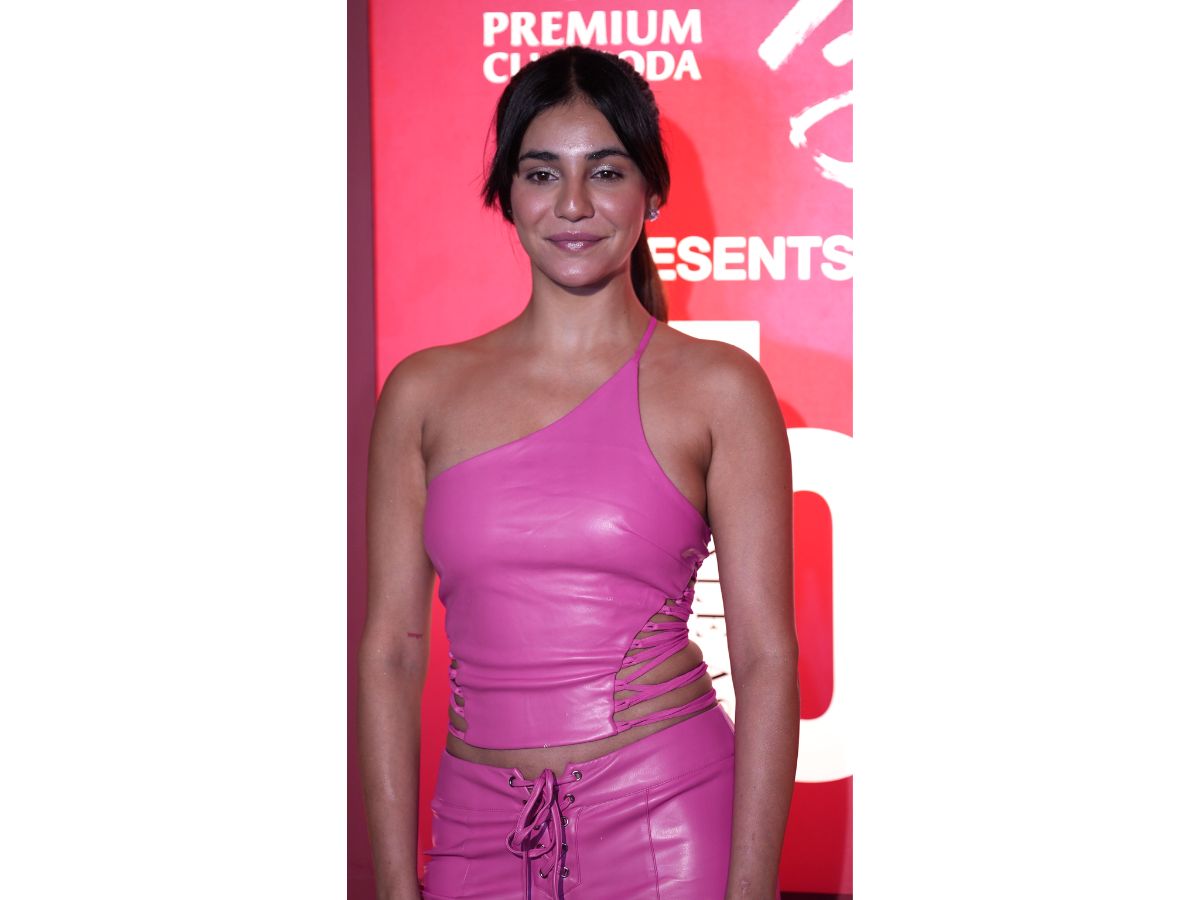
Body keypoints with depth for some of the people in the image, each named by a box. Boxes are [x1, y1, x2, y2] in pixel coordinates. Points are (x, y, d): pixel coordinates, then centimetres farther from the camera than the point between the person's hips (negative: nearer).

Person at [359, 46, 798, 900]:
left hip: (666, 821, -2)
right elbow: (392, 646, 4)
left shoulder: (718, 388, -2)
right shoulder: (424, 393, 5)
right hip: (480, 827, 2)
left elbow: (767, 655, -5)